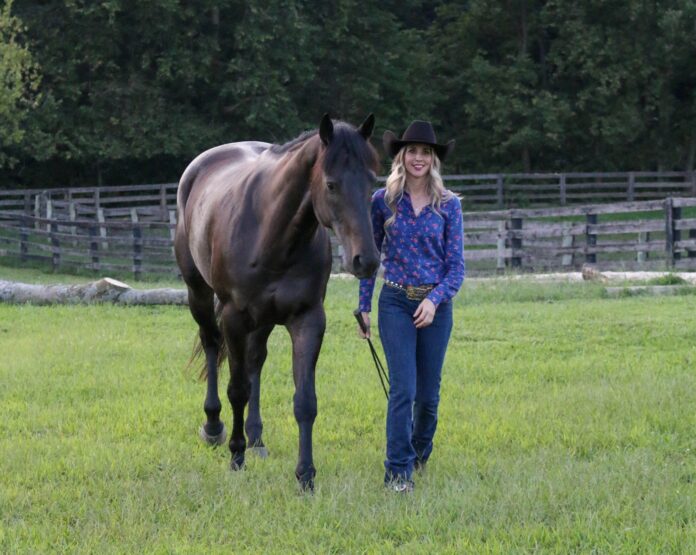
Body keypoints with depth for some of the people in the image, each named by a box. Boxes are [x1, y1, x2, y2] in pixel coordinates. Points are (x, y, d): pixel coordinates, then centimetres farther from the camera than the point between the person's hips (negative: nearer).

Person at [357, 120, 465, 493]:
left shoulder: (449, 205, 1)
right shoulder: (383, 201, 1)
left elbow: (457, 264, -1)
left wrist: (434, 300, -16)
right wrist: (364, 306, 5)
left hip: (435, 305, 1)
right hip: (395, 302, -1)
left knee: (428, 391, 9)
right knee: (403, 388, -12)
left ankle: (420, 452, 34)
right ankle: (398, 470, -9)